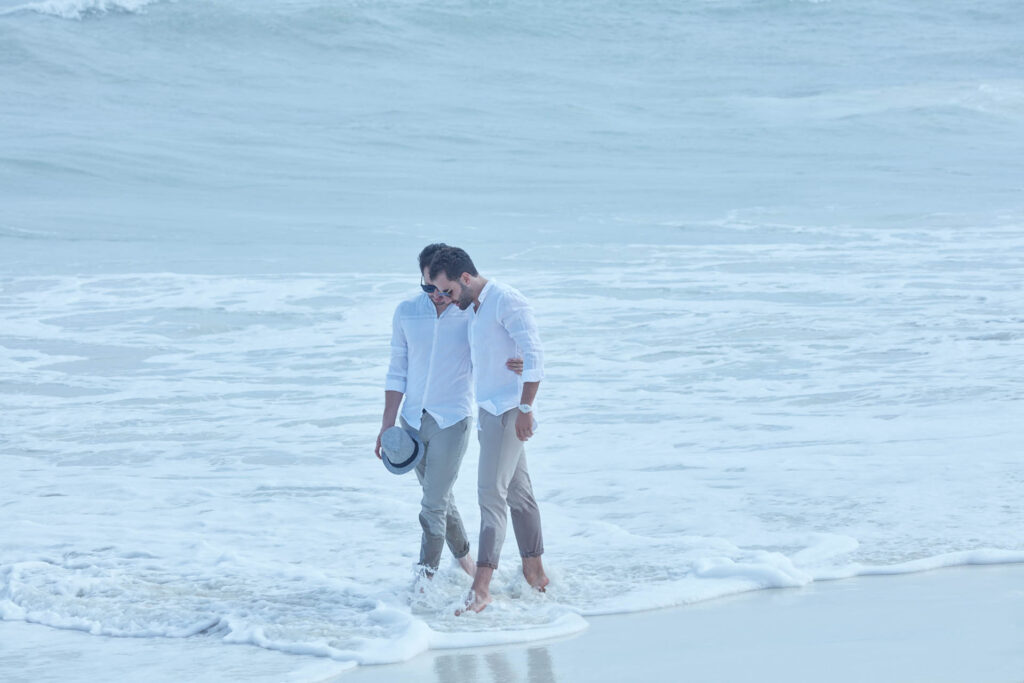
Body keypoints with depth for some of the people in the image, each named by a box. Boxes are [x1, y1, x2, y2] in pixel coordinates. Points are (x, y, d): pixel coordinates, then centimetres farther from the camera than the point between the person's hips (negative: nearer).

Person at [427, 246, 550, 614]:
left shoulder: (507, 301, -14)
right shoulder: (476, 309, 16)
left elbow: (534, 356, -20)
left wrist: (525, 409, -22)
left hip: (509, 411, -10)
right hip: (489, 410, 10)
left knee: (492, 492, -14)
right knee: (518, 493, 14)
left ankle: (481, 587, -18)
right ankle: (535, 573, 21)